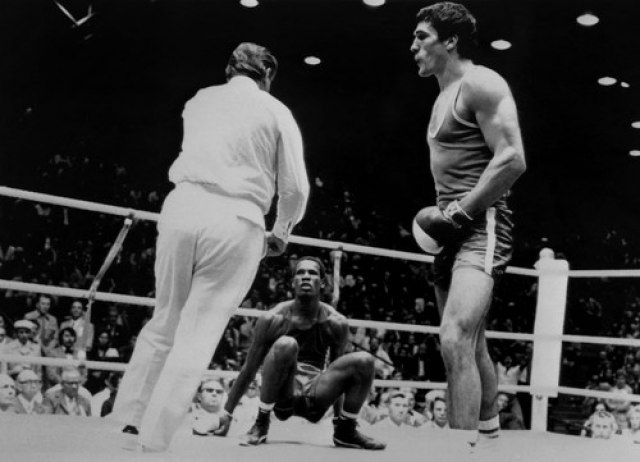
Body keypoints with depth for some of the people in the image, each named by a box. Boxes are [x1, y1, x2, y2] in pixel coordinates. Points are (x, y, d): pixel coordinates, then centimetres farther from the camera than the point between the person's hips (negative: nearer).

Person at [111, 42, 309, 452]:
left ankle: (126, 421, 21)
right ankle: (154, 441, 3)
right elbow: (295, 187, 5)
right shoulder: (276, 112, 8)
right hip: (236, 222, -3)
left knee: (164, 321, 17)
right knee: (197, 336, 1)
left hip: (183, 206, 3)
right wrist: (281, 233, 21)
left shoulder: (200, 100, 17)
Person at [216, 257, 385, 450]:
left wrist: (338, 417, 19)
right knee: (285, 345, -33)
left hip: (315, 400, 3)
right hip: (282, 398, -3)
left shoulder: (335, 323, -1)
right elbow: (249, 369, 2)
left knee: (364, 361, -19)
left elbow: (338, 372, 13)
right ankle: (261, 424, -17)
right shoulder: (273, 319, -7)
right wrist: (227, 413, 5)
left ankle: (345, 431, 2)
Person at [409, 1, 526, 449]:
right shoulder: (444, 97, 20)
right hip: (453, 232, 10)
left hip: (481, 227, -10)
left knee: (455, 340, -24)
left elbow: (512, 159, -19)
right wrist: (441, 215, 11)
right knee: (471, 345, 17)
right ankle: (488, 430, 32)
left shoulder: (480, 84, -8)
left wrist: (458, 212, -19)